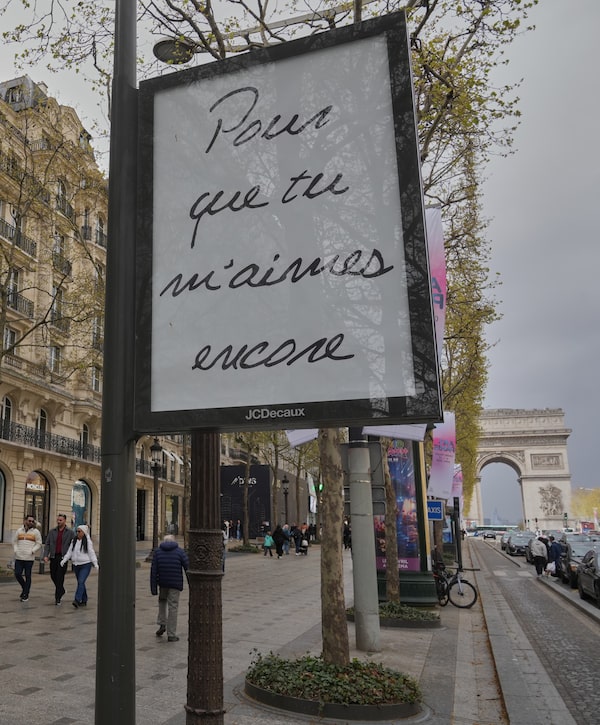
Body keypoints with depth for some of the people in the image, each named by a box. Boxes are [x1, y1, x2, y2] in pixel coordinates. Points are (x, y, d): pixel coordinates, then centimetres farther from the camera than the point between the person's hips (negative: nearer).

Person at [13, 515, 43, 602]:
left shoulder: (36, 532, 2)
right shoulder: (19, 530, 10)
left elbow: (39, 544, 2)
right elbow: (14, 541, 15)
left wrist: (32, 551, -10)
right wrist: (15, 550, 0)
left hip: (29, 558, -3)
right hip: (19, 557, 3)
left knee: (27, 576, 0)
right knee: (17, 574, -1)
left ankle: (26, 595, 9)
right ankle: (24, 587, 25)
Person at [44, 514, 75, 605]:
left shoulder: (70, 532, 1)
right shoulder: (52, 531, 9)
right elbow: (47, 544, 7)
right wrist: (45, 555, -5)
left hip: (63, 557, -4)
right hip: (53, 557, 4)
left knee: (60, 577, -8)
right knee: (53, 576, 9)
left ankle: (57, 599, -3)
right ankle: (61, 590, 34)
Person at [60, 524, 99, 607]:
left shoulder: (88, 541, -5)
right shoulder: (74, 541, 11)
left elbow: (91, 553, -6)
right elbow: (70, 551, 10)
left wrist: (95, 563, -14)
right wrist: (64, 560, -3)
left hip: (85, 565, -6)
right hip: (76, 565, 6)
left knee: (81, 582, -17)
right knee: (80, 583, 12)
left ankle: (77, 600, -23)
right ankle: (84, 601, 21)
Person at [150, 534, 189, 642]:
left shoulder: (157, 552, 3)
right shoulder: (180, 551, -2)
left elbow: (153, 571, -1)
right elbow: (188, 567, -6)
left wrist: (153, 588, 0)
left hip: (162, 582, 2)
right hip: (175, 584, -2)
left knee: (162, 601, 29)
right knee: (173, 607, 4)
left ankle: (162, 624, 18)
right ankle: (171, 635, 6)